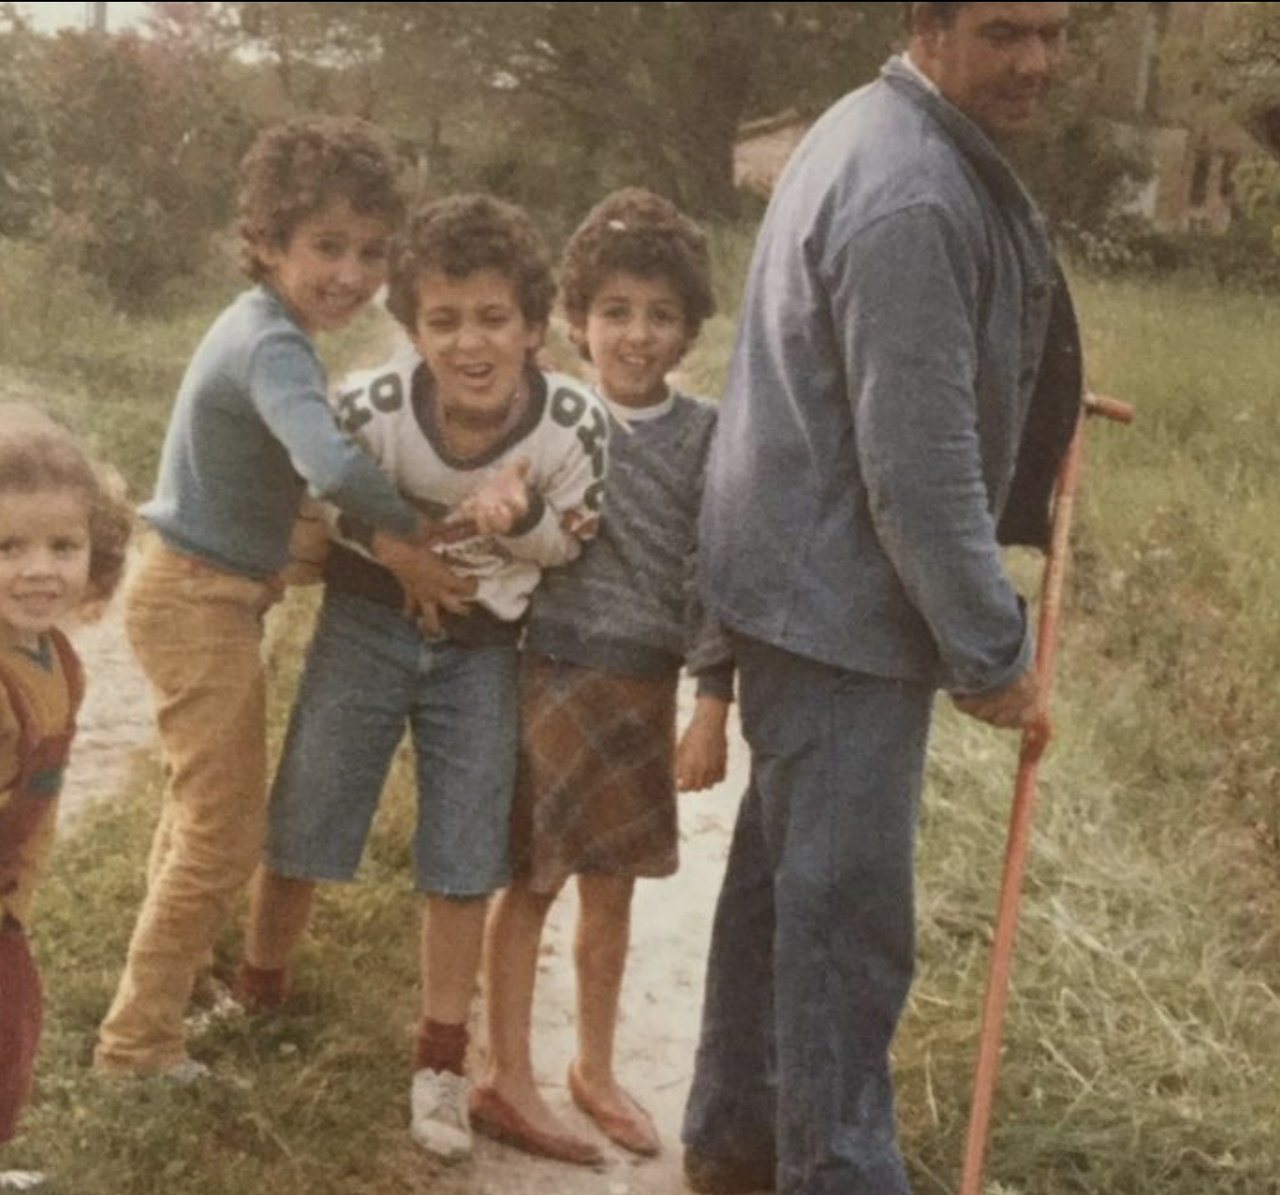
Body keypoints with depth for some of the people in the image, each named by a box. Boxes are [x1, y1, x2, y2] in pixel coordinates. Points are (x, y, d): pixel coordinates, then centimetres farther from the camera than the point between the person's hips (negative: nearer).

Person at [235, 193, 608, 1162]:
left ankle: (442, 1061, 23)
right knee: (300, 829, 9)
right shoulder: (370, 408, -26)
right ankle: (258, 992, 36)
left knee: (465, 861, 6)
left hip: (482, 647, 0)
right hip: (368, 623, 0)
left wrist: (519, 519, -28)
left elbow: (568, 544, -9)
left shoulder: (575, 425, -25)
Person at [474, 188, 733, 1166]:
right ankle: (509, 1079, 19)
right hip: (551, 674, -2)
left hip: (645, 689, 2)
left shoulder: (704, 436, -1)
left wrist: (712, 707, -5)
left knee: (612, 886, 15)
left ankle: (596, 1068, 32)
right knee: (532, 882, 6)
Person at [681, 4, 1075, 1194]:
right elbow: (918, 468, -24)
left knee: (785, 875, 19)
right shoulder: (912, 196, -23)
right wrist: (994, 651, -16)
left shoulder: (883, 132, 11)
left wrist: (1025, 392, 20)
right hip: (842, 597, -11)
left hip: (809, 577, 11)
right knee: (846, 908, -2)